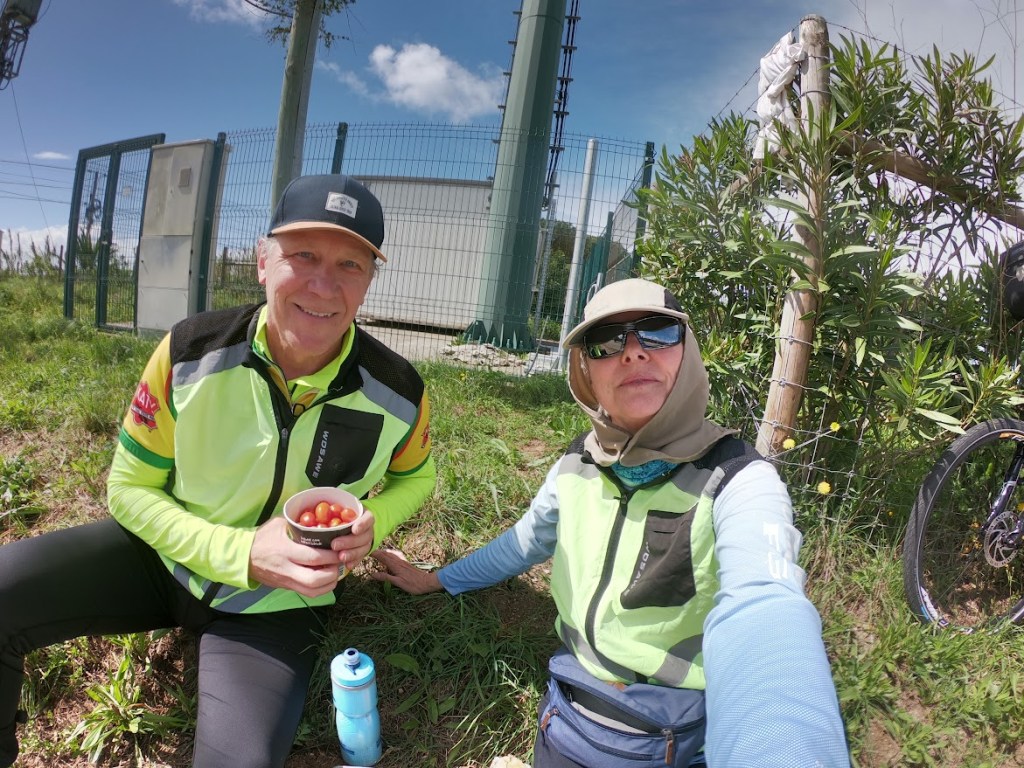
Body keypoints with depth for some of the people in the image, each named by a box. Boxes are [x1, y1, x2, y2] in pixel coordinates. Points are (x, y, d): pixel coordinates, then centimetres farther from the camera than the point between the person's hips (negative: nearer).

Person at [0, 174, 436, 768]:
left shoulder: (399, 394, -18)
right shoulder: (189, 352, -18)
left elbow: (415, 476, 5)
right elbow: (130, 488, -9)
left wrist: (371, 524, -19)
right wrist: (242, 552, -24)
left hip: (277, 602, -1)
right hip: (165, 556, 2)